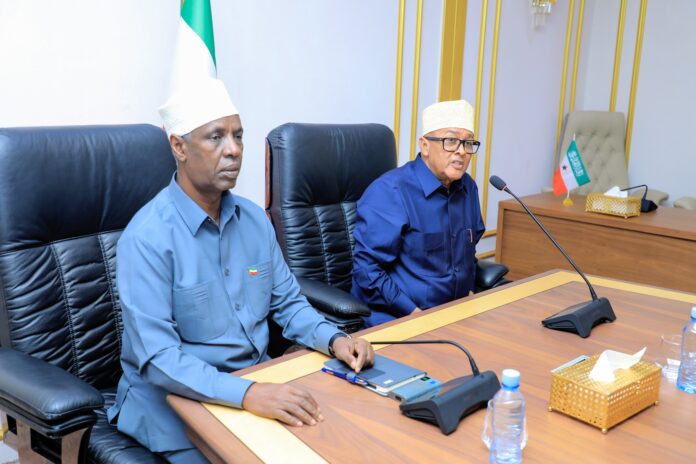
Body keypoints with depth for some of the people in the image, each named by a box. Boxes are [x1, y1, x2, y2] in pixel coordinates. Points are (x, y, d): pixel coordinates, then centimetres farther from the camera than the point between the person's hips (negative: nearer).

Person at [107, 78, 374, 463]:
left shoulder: (255, 219, 1)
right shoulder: (147, 237, -19)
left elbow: (288, 303, 9)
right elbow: (158, 358, -24)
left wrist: (333, 339, -9)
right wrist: (245, 393, -35)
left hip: (258, 381, 5)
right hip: (180, 398, -5)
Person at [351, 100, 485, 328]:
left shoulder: (468, 188, 10)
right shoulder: (389, 192, -13)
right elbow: (368, 269, -16)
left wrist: (469, 296, 9)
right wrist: (416, 314, -19)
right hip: (395, 320, -7)